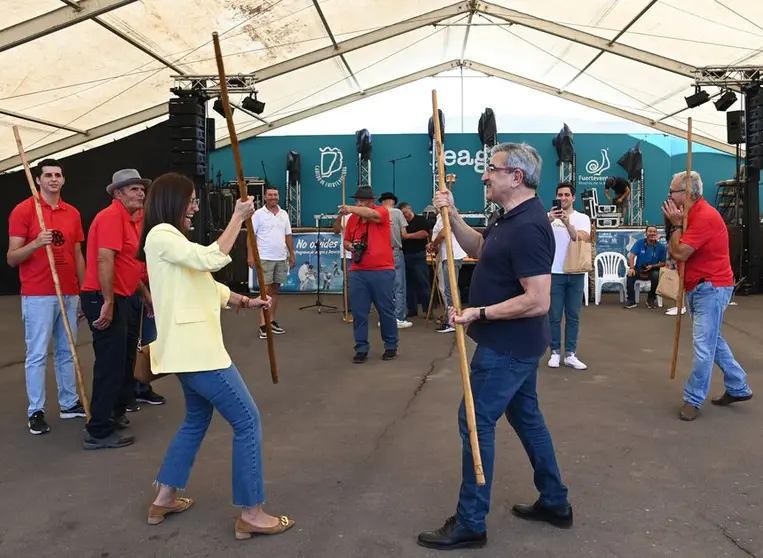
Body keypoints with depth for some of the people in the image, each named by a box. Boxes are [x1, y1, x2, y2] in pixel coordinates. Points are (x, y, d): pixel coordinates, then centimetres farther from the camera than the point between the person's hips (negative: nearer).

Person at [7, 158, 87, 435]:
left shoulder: (73, 213, 11)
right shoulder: (23, 210, -4)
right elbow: (11, 258, -6)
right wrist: (36, 244, -24)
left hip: (69, 294, 5)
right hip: (38, 296, -5)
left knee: (66, 351, 12)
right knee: (37, 354, -1)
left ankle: (69, 403, 21)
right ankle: (35, 411, 8)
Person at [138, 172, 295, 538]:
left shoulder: (171, 238, 19)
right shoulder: (161, 235, -13)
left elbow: (205, 283, 21)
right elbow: (212, 259, -25)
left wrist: (246, 302, 15)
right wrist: (239, 217, -15)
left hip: (191, 348, 11)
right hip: (195, 349, -11)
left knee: (197, 419, 22)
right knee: (247, 421, -5)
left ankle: (164, 500, 31)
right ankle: (251, 514, 3)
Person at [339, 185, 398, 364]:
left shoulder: (382, 211, -4)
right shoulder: (352, 219, 10)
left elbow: (371, 214, -28)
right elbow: (346, 242, 20)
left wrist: (350, 209, -41)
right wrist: (351, 246, -3)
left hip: (382, 271, -4)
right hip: (357, 272, 4)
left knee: (386, 310, 6)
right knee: (358, 312, 3)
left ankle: (391, 347, 21)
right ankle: (361, 349, 14)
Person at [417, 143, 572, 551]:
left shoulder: (527, 228, -25)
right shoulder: (509, 217, 7)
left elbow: (538, 301, -29)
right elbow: (478, 249, 19)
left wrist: (479, 313, -23)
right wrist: (452, 216, 4)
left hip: (508, 345, -11)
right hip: (514, 342, 11)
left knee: (475, 422, -2)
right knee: (525, 416, 19)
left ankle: (470, 524, 10)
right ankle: (555, 502, 33)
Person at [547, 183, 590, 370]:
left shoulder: (582, 218, 4)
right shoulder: (549, 216, 1)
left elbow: (582, 240, -13)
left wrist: (567, 222, -27)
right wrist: (549, 220, -33)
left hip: (576, 273, 2)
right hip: (555, 272, -1)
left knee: (573, 316, 6)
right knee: (554, 316, 2)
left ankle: (570, 354, 12)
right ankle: (555, 353, 12)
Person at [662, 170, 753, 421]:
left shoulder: (705, 216, -21)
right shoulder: (691, 215, 10)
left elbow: (680, 253, -23)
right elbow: (673, 252, 7)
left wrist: (676, 224, -12)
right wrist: (677, 224, -5)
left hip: (711, 288, -11)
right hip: (698, 287, 11)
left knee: (704, 346, -7)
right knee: (712, 341, 19)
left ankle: (693, 399, 1)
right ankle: (738, 388, 31)